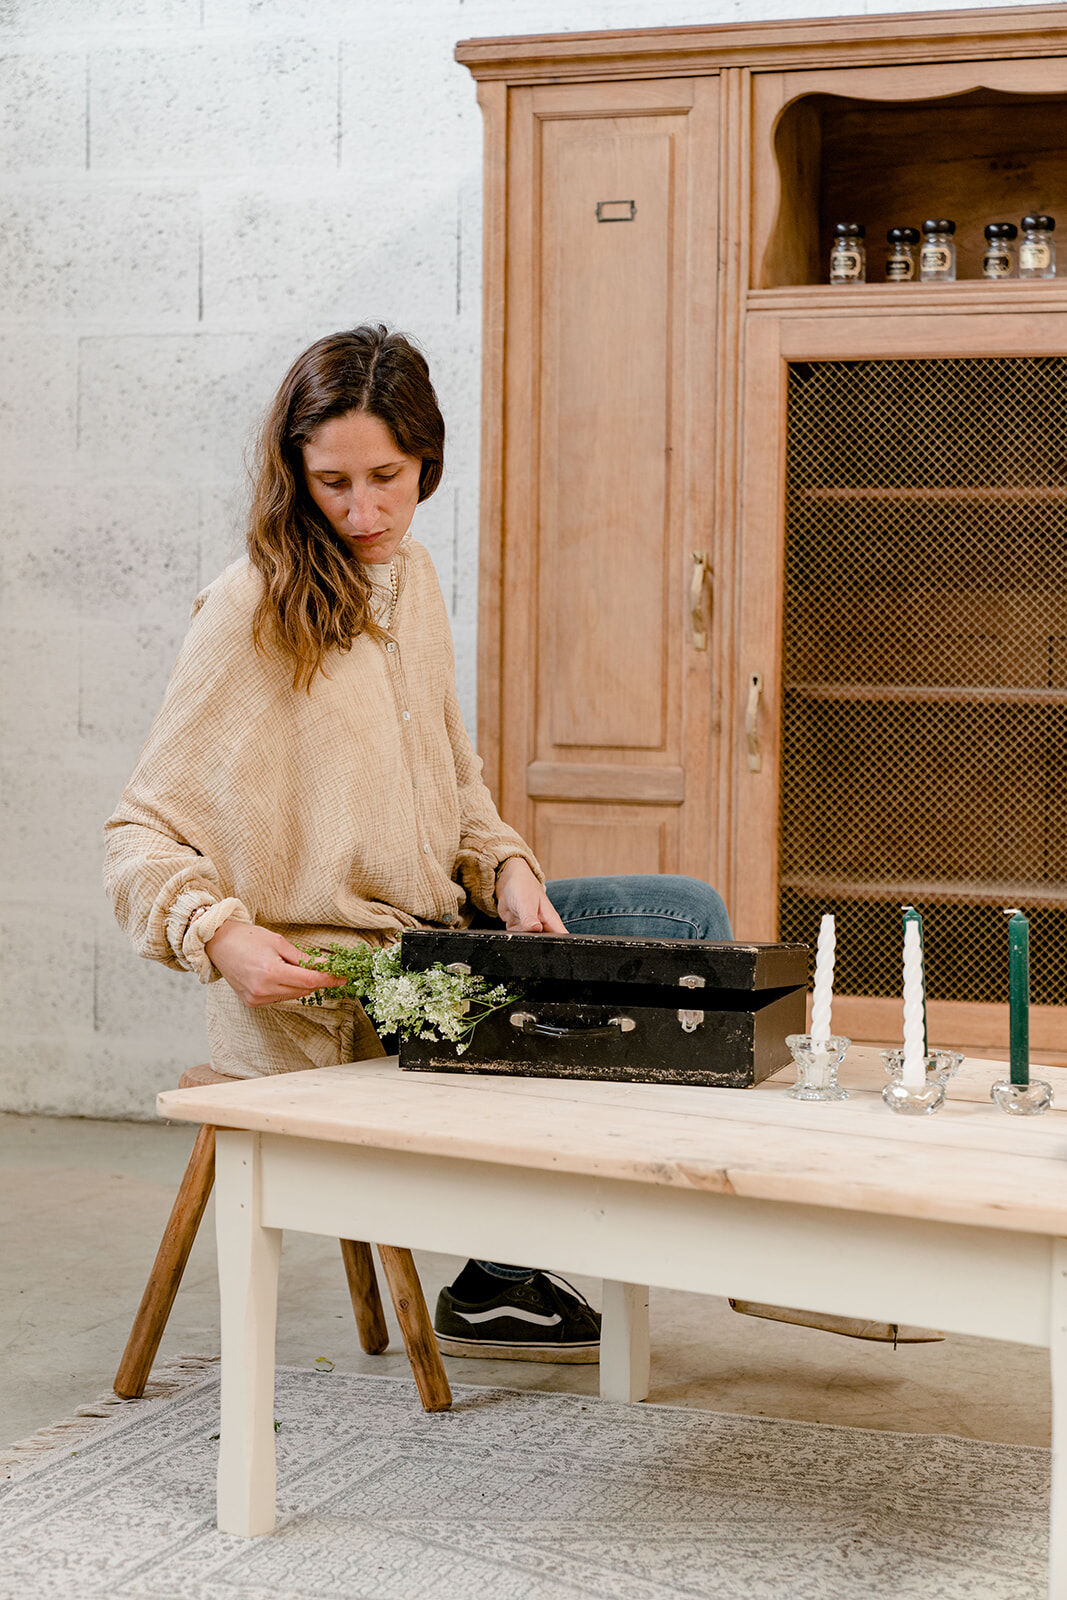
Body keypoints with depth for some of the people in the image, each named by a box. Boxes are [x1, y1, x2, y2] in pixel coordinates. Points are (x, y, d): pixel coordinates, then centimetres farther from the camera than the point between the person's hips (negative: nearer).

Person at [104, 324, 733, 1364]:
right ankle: (495, 1286, 5)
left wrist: (506, 868, 0)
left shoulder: (410, 577, 9)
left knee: (689, 915, 2)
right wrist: (221, 935, -29)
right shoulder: (251, 612, -14)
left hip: (435, 929, 8)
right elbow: (142, 836, -12)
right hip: (316, 995, -8)